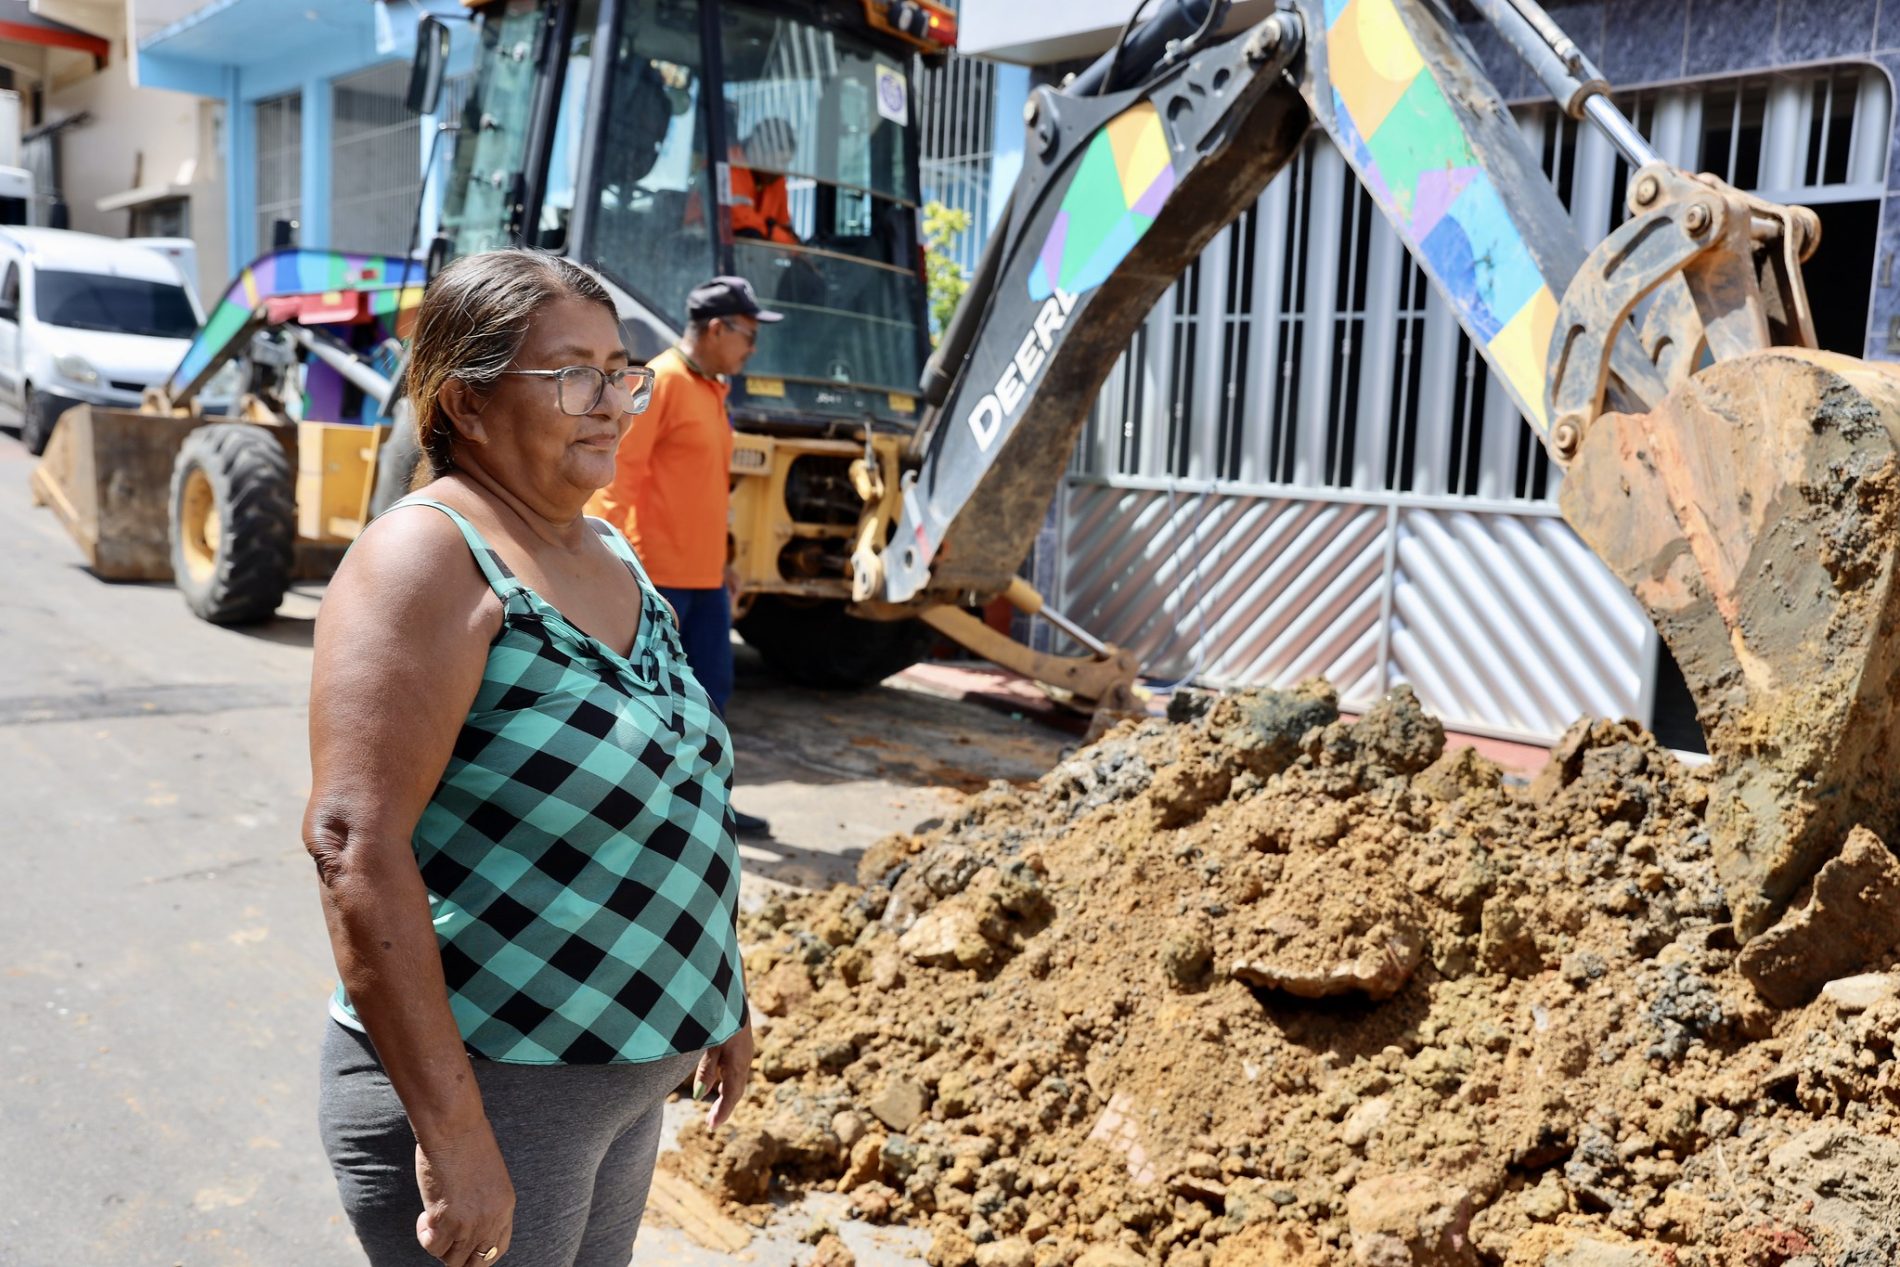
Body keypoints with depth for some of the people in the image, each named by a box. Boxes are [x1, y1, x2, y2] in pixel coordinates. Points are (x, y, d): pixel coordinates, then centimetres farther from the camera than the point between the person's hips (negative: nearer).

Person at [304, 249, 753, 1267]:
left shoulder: (608, 555, 8)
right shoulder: (429, 558, -17)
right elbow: (353, 841, -26)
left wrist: (719, 1001, 17)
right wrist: (453, 1132, -26)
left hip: (623, 1073, 8)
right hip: (484, 1088, -8)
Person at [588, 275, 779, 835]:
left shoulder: (711, 390, 16)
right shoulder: (661, 383, -12)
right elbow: (617, 473, -17)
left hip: (703, 574, 9)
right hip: (658, 573, -9)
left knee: (712, 689, 13)